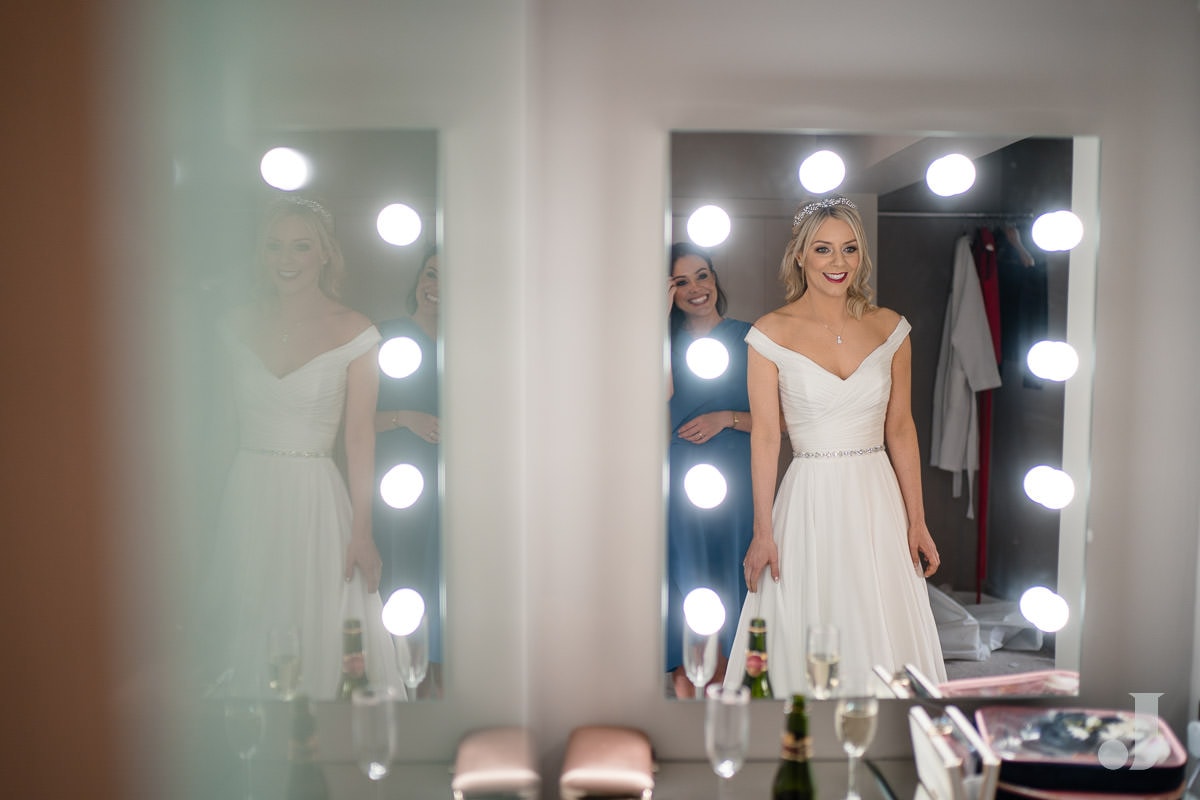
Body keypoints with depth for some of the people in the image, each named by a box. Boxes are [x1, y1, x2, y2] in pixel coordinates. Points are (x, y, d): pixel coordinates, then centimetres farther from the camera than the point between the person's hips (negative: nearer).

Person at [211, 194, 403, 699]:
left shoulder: (354, 333, -5)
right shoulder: (238, 326, 5)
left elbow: (358, 436, -5)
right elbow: (228, 420, 9)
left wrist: (361, 531, -7)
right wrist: (217, 508, 6)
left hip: (315, 499, -3)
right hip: (245, 497, 4)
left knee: (317, 642, 3)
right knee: (248, 635, 13)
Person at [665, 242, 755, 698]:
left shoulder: (749, 339, 4)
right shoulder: (667, 340, 6)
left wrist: (726, 419, -11)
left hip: (736, 486, 0)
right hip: (679, 486, 1)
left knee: (728, 591, 6)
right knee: (685, 597, 6)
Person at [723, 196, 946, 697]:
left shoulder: (890, 328, 4)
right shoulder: (772, 333, -5)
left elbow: (901, 430, 7)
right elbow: (765, 437, -5)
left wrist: (916, 522, 6)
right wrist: (763, 533, -6)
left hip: (879, 501, 3)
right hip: (811, 501, -3)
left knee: (885, 638, 10)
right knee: (808, 645, 5)